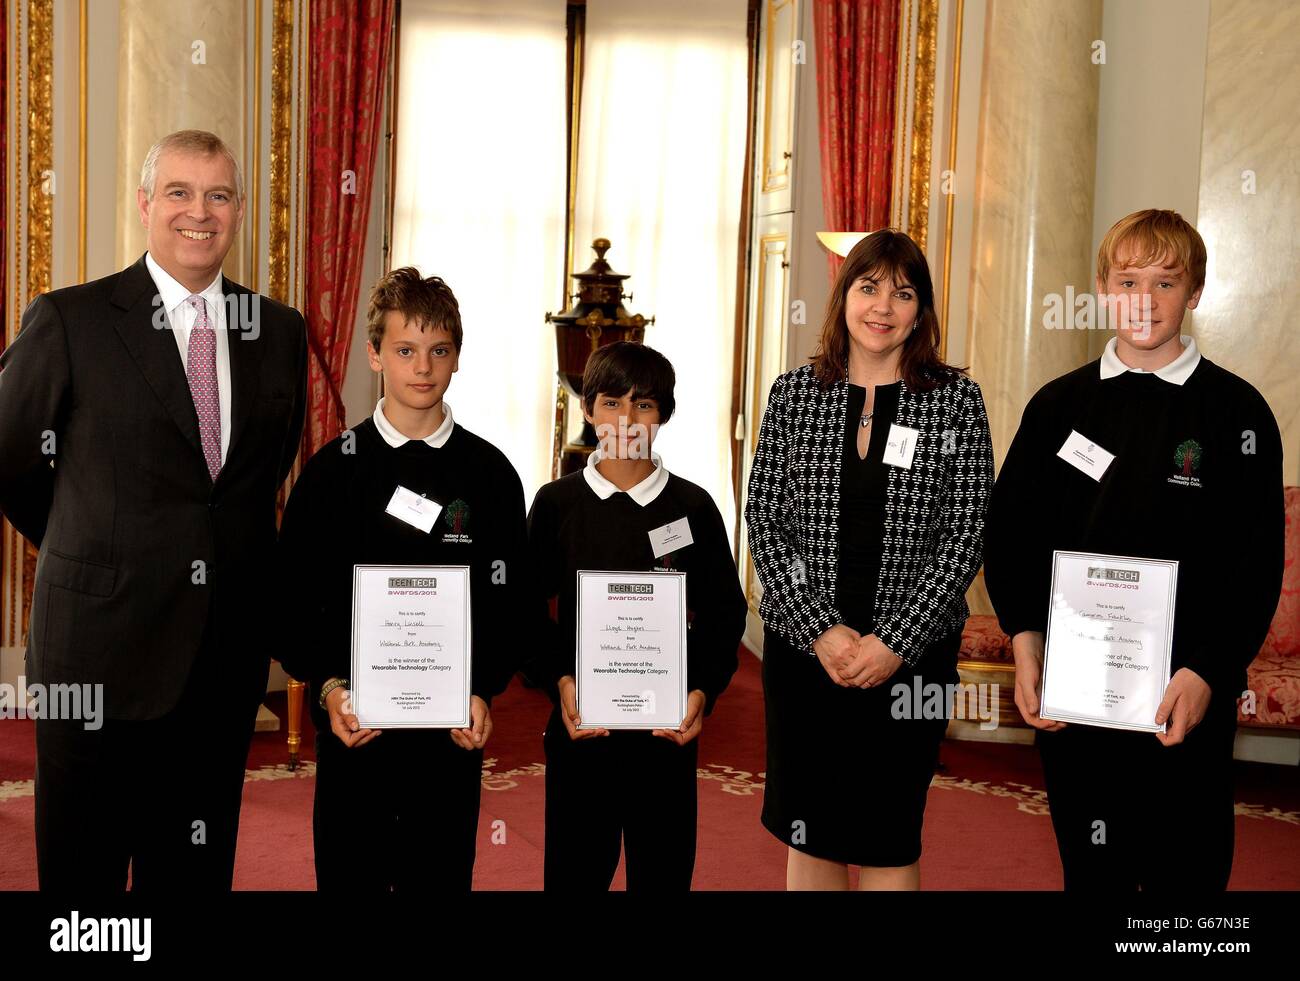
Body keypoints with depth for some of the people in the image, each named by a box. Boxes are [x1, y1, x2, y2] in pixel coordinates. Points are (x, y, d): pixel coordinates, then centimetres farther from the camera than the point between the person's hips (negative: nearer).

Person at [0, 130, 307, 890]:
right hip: (100, 656, -3)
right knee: (82, 870, 11)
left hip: (228, 661, 3)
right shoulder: (69, 321, -5)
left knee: (197, 870, 15)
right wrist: (91, 552, 10)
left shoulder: (281, 331, 7)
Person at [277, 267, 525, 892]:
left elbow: (509, 599, 3)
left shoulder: (490, 473, 2)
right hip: (352, 721, 0)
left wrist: (483, 692, -9)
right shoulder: (334, 468, 1)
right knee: (348, 873, 9)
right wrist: (328, 688, -13)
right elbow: (296, 597, 0)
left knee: (442, 874, 10)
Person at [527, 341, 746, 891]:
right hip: (580, 721, 0)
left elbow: (724, 613, 6)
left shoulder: (693, 506, 2)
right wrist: (559, 680, -11)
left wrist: (704, 690, -7)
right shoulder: (556, 503, 2)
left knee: (664, 870, 9)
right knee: (575, 870, 8)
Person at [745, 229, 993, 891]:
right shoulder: (793, 394, 3)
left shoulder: (956, 399, 0)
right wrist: (820, 630, -10)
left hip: (910, 653, -1)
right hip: (803, 645, 2)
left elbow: (967, 533, -5)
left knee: (887, 842, 6)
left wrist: (894, 643, -11)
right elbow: (765, 521, 1)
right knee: (808, 833, 11)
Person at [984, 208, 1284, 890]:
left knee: (1187, 865, 9)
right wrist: (1025, 641, -7)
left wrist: (1207, 672, -14)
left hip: (1189, 695, -2)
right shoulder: (1059, 405, 6)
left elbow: (1258, 562, -4)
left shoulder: (1237, 411, -1)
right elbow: (1009, 528, 6)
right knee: (1089, 866, 13)